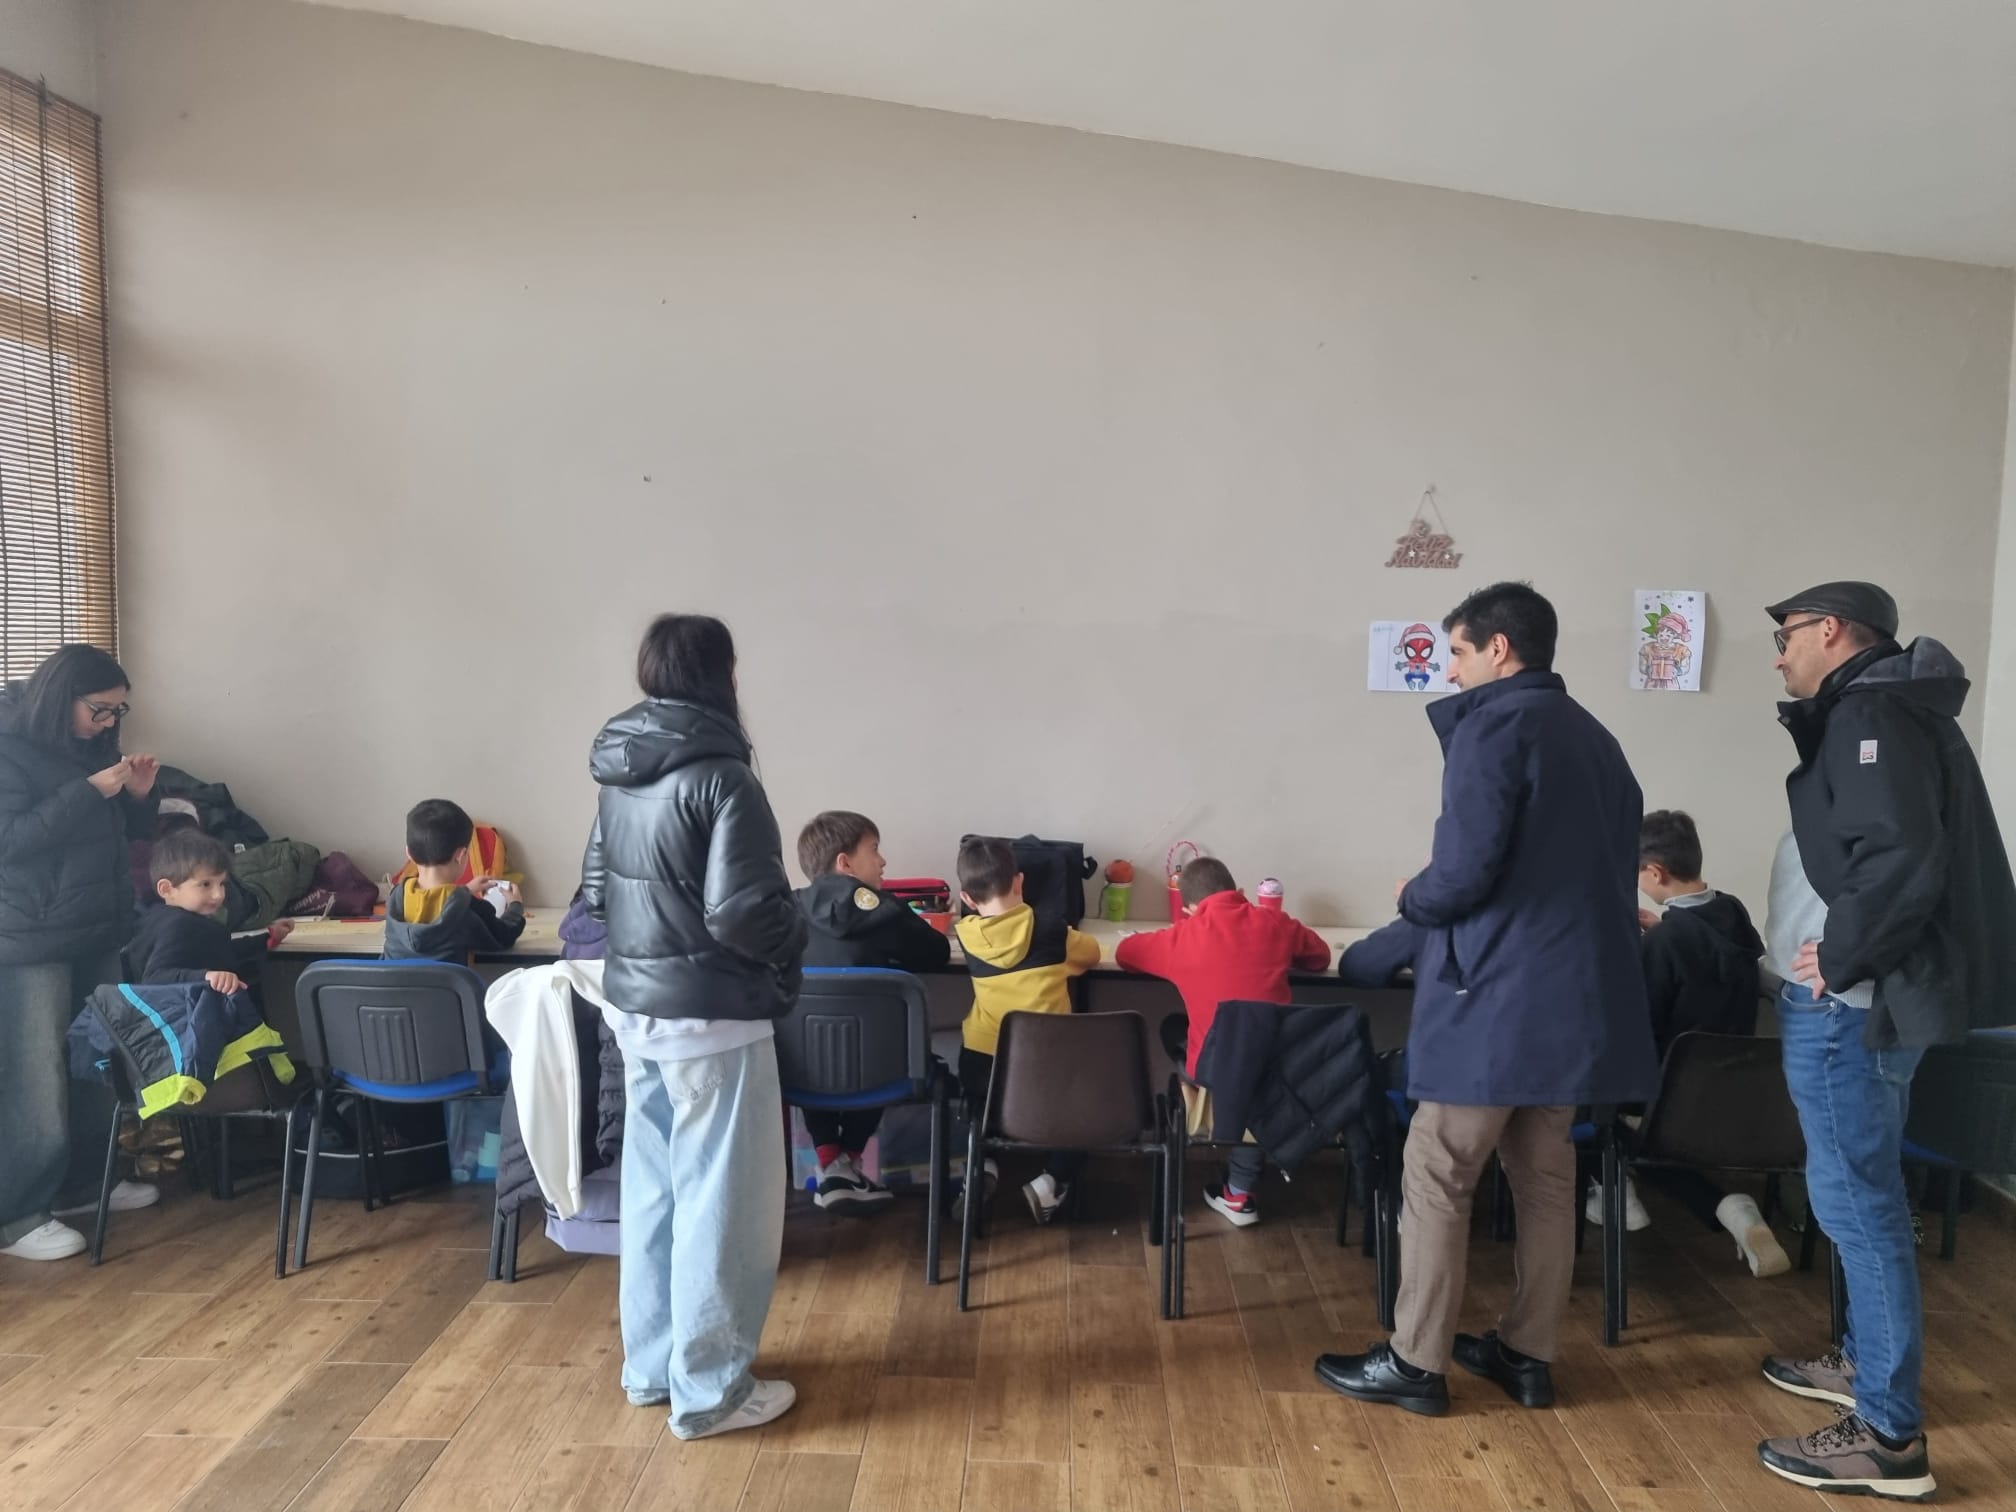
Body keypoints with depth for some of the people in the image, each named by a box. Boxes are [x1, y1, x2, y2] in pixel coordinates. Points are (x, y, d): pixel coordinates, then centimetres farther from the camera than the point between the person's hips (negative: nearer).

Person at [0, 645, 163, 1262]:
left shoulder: (90, 747, 12)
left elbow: (123, 834, 18)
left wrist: (137, 796, -2)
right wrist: (89, 792, -23)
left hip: (99, 932, 8)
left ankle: (81, 1183, 24)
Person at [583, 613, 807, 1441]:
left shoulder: (619, 776, 6)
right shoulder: (718, 776, -19)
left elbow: (595, 887, 14)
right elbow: (742, 912, -25)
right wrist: (793, 936, -5)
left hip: (633, 1006, 8)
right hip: (709, 1017, -8)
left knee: (651, 1189, 19)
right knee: (720, 1200, 5)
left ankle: (651, 1364, 33)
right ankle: (708, 1390, 17)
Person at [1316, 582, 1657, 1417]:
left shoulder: (1493, 724, -12)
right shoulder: (1595, 737, 14)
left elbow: (1466, 869, -20)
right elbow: (1610, 867, 16)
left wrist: (1414, 900, 0)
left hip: (1497, 995, -9)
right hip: (1578, 994, 9)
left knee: (1437, 1179, 2)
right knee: (1545, 1176, 15)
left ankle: (1415, 1362, 11)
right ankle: (1528, 1354, 26)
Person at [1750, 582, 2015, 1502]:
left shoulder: (1874, 714, -16)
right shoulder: (1873, 711, 15)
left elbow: (1903, 862, -27)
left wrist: (1839, 958, -19)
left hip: (1849, 1004, -11)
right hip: (1856, 998, 11)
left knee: (1855, 1200, -4)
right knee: (1860, 1194, 20)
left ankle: (1890, 1437, 5)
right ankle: (1865, 1360, 35)